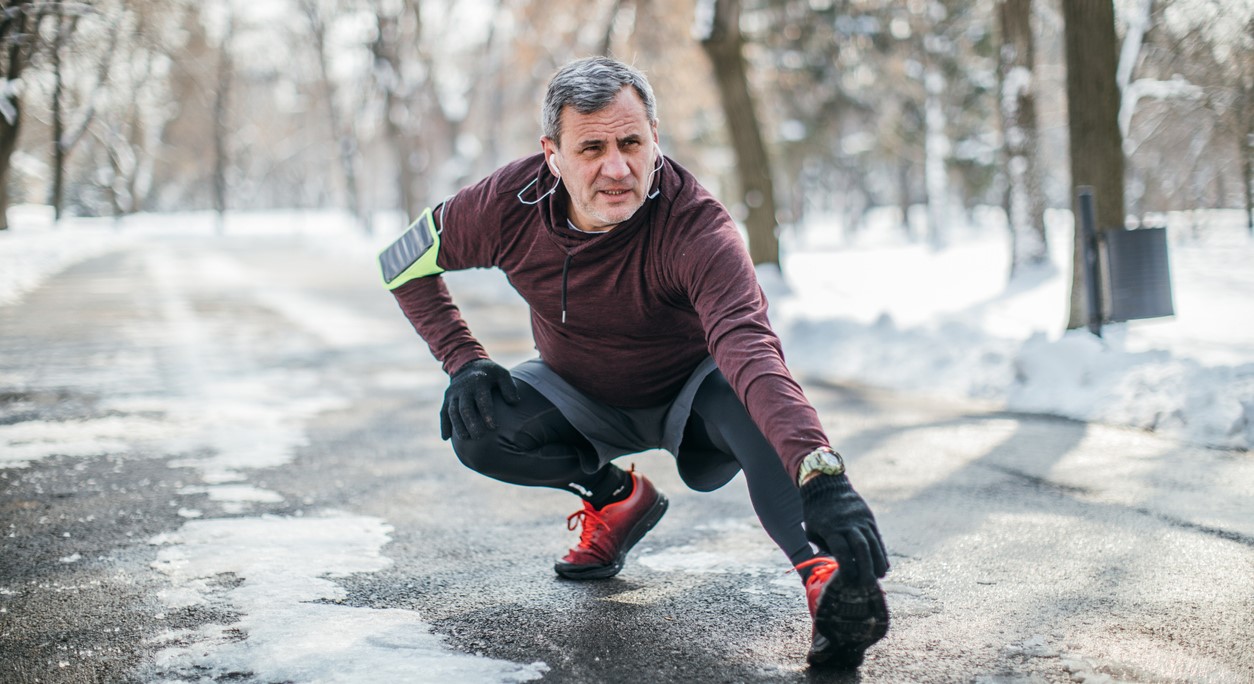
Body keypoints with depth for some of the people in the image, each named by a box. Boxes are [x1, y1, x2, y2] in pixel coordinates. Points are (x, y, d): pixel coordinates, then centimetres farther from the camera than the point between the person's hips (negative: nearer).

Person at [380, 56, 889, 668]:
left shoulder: (694, 228, -35)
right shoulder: (510, 203, -23)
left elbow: (748, 346, -52)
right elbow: (403, 262, -4)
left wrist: (821, 474, -68)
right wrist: (464, 362, -17)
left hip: (689, 398, -4)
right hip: (581, 399, 4)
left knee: (747, 399, -36)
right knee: (475, 428, -21)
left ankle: (829, 580, -46)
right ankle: (615, 496, 4)